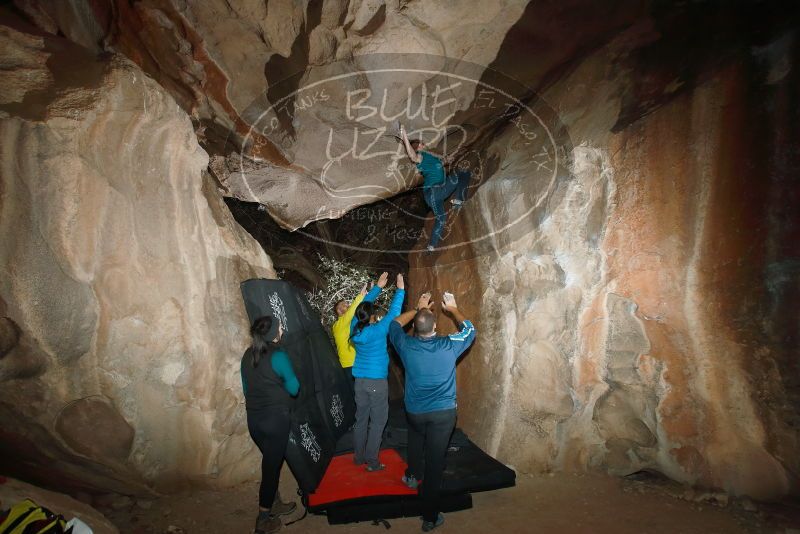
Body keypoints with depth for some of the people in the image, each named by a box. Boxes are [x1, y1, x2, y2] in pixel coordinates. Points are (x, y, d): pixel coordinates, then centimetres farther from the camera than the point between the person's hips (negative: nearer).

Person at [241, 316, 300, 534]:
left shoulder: (248, 355, 4)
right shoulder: (278, 355, -16)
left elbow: (246, 386, 14)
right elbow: (293, 388, -10)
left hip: (253, 418, 7)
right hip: (275, 418, -6)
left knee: (271, 461, 22)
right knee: (272, 465, 6)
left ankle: (275, 505, 35)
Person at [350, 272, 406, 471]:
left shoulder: (355, 328, -2)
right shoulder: (377, 330, -18)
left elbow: (363, 306, 9)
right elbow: (393, 313, -14)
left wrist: (378, 286, 14)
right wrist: (400, 289, -5)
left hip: (360, 381, 6)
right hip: (377, 382, -6)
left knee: (361, 419, 15)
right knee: (377, 422, 4)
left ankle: (358, 457, 24)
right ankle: (372, 462, 7)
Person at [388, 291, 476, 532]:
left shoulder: (407, 345, -13)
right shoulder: (448, 346, -15)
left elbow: (394, 325, 10)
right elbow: (469, 329, 6)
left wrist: (417, 309, 15)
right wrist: (453, 309, 18)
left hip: (415, 411, 2)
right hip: (443, 413, -2)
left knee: (416, 437, 35)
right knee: (435, 462, 5)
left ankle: (413, 475, 52)